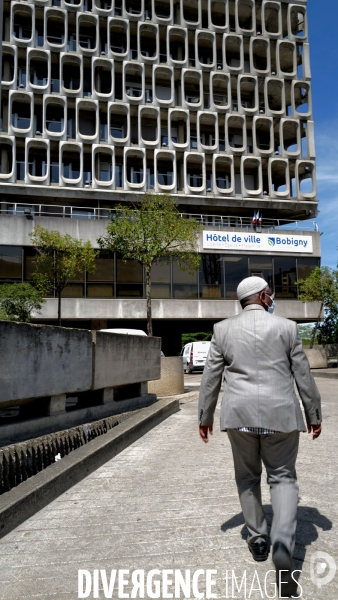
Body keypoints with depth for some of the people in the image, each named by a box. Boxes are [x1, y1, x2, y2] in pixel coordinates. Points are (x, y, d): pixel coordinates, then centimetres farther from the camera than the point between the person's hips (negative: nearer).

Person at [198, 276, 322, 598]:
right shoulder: (286, 327, -2)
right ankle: (283, 545, -8)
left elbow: (210, 378, 3)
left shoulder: (223, 329, 1)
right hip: (280, 414, -1)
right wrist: (314, 414, 12)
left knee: (247, 477, 18)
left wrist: (205, 417, 11)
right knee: (283, 477, 9)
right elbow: (303, 376, 2)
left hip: (240, 414, 1)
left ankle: (258, 538, 27)